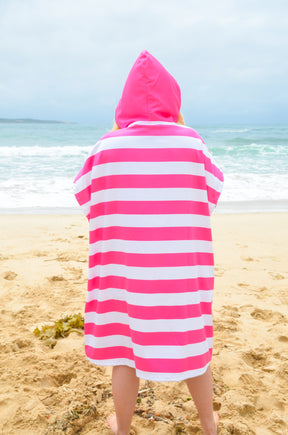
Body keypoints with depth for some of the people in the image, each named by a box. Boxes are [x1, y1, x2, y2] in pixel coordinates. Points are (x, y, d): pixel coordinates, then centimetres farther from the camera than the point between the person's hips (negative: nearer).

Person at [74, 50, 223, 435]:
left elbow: (85, 194, 7)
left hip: (124, 267, 0)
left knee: (124, 345, 17)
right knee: (190, 341, 20)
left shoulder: (108, 145, -8)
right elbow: (212, 186, 9)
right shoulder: (190, 142, -8)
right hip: (180, 269, 1)